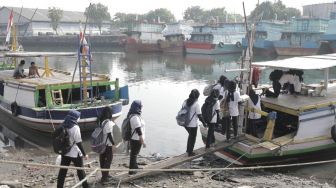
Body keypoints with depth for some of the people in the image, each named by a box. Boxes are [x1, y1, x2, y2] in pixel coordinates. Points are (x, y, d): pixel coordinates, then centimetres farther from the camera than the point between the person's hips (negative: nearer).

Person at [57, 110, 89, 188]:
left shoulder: (63, 126, -1)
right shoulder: (75, 127, -18)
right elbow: (78, 143, -17)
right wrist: (84, 154, -10)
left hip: (65, 153, 5)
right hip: (75, 154, -5)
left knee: (62, 171, 10)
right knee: (80, 171, 10)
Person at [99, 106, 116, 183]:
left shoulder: (101, 121, 3)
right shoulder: (108, 122, -20)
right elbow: (109, 135, -21)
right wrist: (113, 144, -15)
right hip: (108, 144, -8)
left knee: (102, 159, 16)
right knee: (108, 160, 3)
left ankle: (105, 174, 30)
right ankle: (104, 177, 4)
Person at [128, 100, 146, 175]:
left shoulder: (132, 115, 6)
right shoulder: (135, 117, -25)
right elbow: (138, 131, -24)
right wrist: (143, 141, -19)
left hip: (133, 138, 9)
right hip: (136, 140, -9)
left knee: (134, 153, 22)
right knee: (134, 154, 3)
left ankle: (135, 167, 39)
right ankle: (131, 170, 15)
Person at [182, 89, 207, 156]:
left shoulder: (185, 102, 0)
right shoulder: (196, 104, -17)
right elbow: (199, 115, -15)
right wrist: (204, 123, -3)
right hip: (192, 124, -6)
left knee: (190, 136, 28)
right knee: (192, 138, 14)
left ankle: (188, 149, 37)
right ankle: (190, 152, 24)